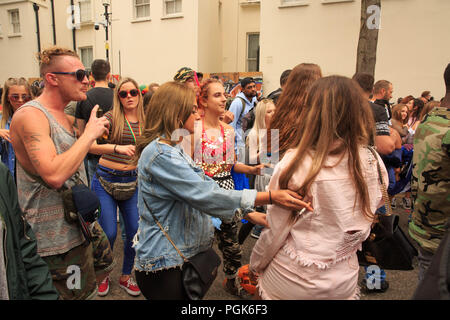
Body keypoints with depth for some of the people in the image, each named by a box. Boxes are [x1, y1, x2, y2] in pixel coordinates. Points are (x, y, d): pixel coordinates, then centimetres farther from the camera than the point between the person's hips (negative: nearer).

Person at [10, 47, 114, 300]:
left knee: (105, 265, 26)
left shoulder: (64, 116, 9)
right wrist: (89, 134, -25)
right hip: (60, 236, -9)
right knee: (83, 294, 7)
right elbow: (53, 175, -33)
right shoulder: (30, 115, -21)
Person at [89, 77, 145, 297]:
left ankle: (126, 277, 28)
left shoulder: (144, 121, 4)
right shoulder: (111, 117, -9)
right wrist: (118, 148, -39)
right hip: (106, 179, -4)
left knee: (135, 232, 4)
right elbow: (90, 145, -24)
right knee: (109, 233, -3)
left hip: (132, 181, 4)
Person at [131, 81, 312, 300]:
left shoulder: (174, 150, 10)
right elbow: (206, 195, -28)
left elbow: (204, 186, 7)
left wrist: (248, 212, -1)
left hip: (181, 256, 9)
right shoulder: (160, 154, -22)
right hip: (164, 265, -9)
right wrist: (270, 197, -28)